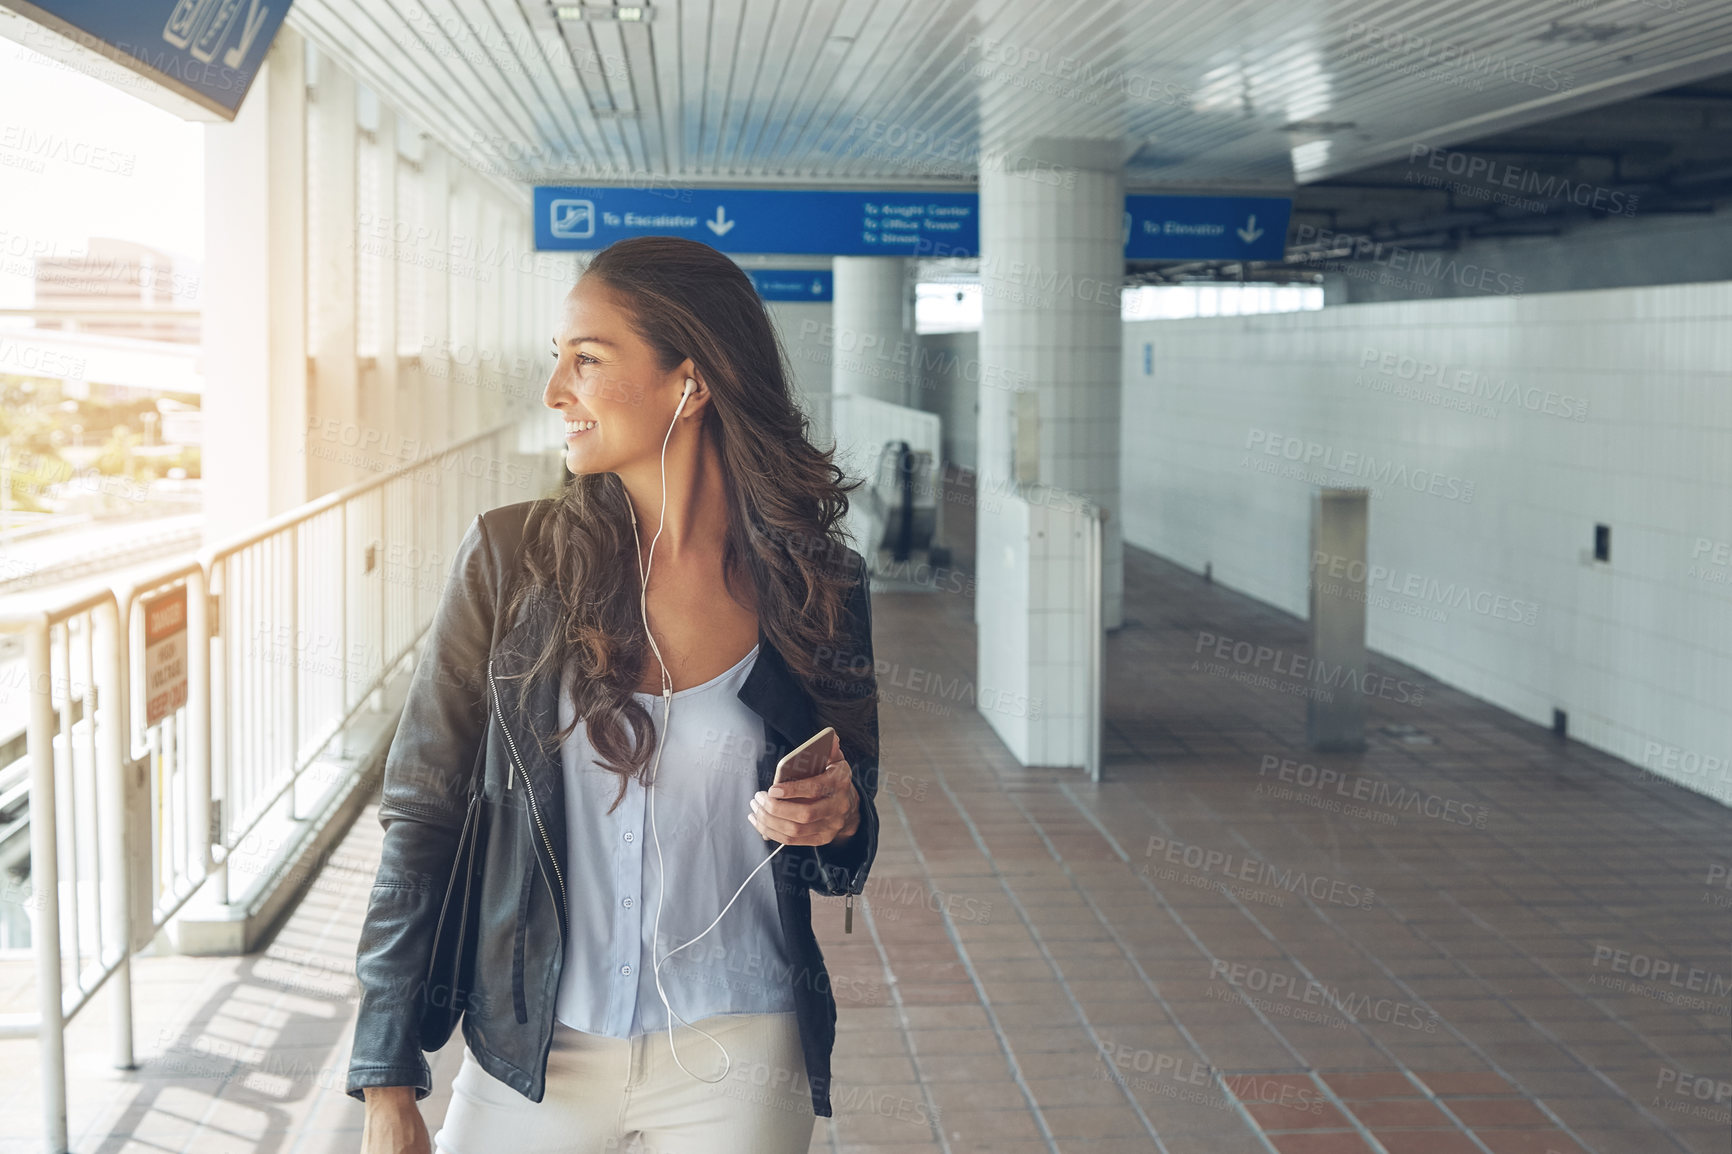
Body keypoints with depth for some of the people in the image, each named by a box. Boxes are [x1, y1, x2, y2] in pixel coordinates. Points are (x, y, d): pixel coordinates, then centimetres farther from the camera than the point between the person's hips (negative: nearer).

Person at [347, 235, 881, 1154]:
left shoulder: (812, 587, -4)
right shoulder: (512, 559, -7)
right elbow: (420, 813, -4)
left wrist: (836, 821, -14)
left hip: (737, 1067, 0)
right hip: (532, 1056, 0)